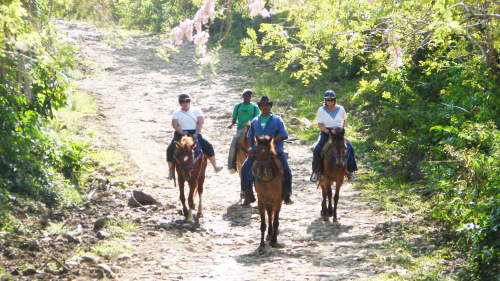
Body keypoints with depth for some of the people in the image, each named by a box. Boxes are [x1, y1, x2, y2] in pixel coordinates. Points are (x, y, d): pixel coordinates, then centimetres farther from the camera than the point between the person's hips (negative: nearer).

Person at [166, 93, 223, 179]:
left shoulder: (196, 110, 8)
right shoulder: (176, 113, 8)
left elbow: (201, 122, -2)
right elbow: (174, 125, -3)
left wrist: (196, 133, -16)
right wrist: (182, 132, -20)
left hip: (195, 133, 0)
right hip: (181, 134, 0)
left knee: (208, 146, -19)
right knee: (170, 149, -21)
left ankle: (215, 166, -10)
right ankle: (171, 171, -11)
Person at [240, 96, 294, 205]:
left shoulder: (277, 120, 6)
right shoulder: (255, 121, 16)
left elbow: (283, 135, -3)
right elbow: (250, 136, 21)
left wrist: (272, 141, -17)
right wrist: (251, 147, 3)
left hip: (275, 150, -2)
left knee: (286, 170, -17)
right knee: (245, 168, -13)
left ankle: (286, 195, 1)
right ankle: (248, 196, -3)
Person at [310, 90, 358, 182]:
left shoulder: (340, 109, 5)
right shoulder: (321, 110, -2)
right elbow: (320, 124, -5)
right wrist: (328, 132, -19)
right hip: (326, 133, -1)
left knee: (350, 148, -20)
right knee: (317, 149, -25)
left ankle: (350, 171, -4)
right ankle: (316, 171, -8)